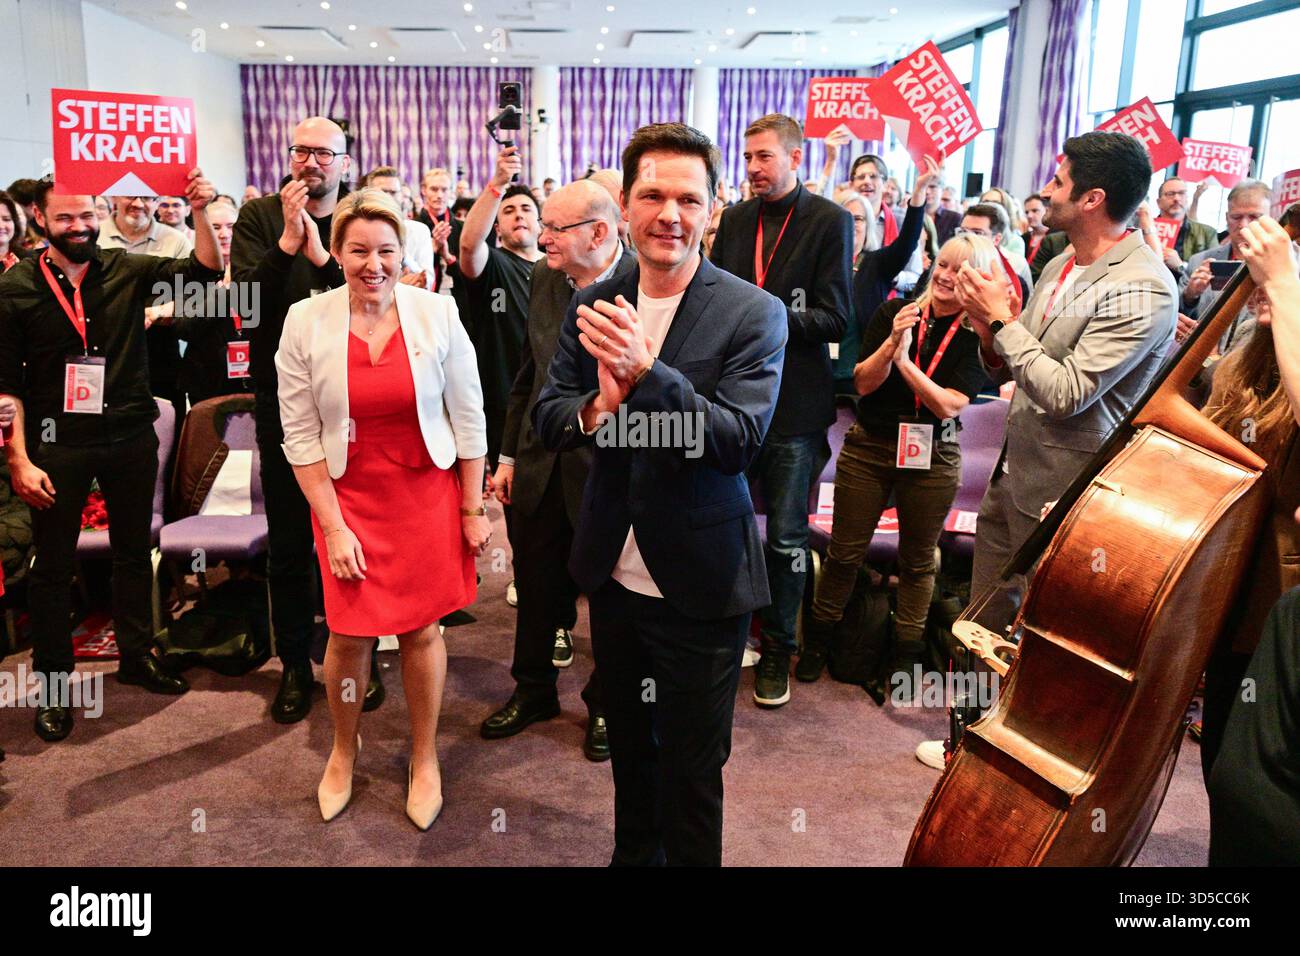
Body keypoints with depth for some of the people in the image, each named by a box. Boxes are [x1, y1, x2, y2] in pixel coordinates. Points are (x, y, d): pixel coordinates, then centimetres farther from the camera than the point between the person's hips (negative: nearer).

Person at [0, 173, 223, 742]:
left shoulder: (128, 270, 0)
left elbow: (206, 269, -4)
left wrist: (199, 211, -20)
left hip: (130, 437, 2)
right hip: (57, 444, -2)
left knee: (135, 551, 15)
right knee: (53, 563, 8)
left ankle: (137, 655, 32)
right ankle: (52, 680, 23)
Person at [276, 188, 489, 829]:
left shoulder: (437, 313, -8)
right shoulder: (305, 322, -8)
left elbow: (468, 418, -2)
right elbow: (300, 434, -5)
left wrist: (473, 508, 0)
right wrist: (332, 525, -7)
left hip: (427, 493, 0)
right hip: (346, 496, 0)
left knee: (421, 628, 8)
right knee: (350, 633, 5)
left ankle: (425, 758, 30)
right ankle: (343, 751, 34)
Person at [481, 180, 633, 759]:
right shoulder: (543, 279, 3)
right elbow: (527, 375, 11)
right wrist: (509, 456, 11)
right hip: (542, 466, 6)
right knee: (536, 586, 18)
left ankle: (605, 705, 35)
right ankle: (533, 690, 41)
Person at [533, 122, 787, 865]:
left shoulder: (754, 314, -13)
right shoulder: (592, 307, 1)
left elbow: (741, 440, -21)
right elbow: (547, 418, 0)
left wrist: (647, 371, -34)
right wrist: (596, 407, -22)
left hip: (700, 582, -4)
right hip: (614, 573, 5)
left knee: (691, 771, 11)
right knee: (629, 746, 25)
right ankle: (633, 852, 48)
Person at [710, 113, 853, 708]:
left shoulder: (829, 222, -5)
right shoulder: (735, 220, 10)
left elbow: (835, 320, -10)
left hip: (795, 403, -4)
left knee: (786, 536, 4)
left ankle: (778, 649, 21)